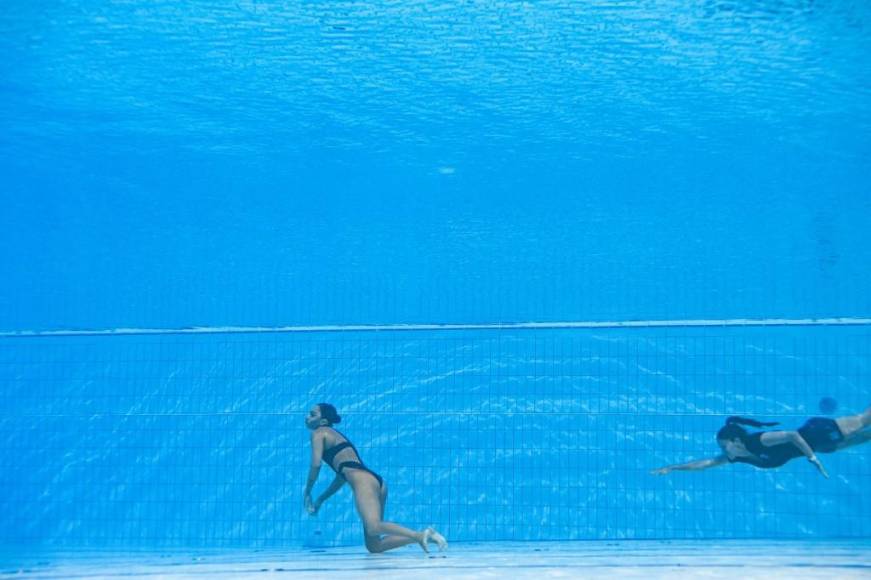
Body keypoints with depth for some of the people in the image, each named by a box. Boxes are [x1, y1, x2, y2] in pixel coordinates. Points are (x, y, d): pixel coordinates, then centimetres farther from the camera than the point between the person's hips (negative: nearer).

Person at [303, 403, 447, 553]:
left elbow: (316, 464, -5)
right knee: (373, 546, 3)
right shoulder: (336, 437, 34)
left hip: (362, 480, -9)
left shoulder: (319, 433, 9)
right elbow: (342, 474, 36)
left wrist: (307, 492, 8)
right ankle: (420, 536, -11)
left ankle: (420, 535, -41)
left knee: (374, 527, -31)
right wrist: (321, 499, 37)